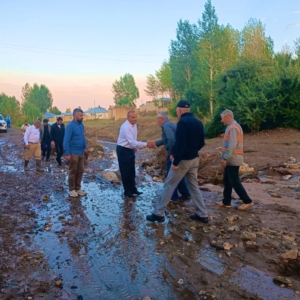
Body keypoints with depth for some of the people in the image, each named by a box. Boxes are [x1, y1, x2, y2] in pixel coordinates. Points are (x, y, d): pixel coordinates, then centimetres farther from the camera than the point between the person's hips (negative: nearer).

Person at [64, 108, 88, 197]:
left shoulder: (81, 125, 9)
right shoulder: (70, 126, -15)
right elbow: (66, 140, -18)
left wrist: (85, 147, 11)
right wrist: (67, 154, -21)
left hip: (81, 153, 7)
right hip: (73, 153, -7)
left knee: (80, 171, 12)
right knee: (73, 172, 2)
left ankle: (78, 188, 23)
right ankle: (72, 190, 13)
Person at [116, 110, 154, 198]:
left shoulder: (134, 124, 1)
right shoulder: (126, 127, -27)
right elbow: (132, 142, -36)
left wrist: (134, 147, 14)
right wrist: (146, 144, -40)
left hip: (130, 149, 9)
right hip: (123, 150, -9)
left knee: (132, 171, 17)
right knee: (125, 171, 2)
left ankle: (133, 189, 30)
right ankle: (127, 191, 15)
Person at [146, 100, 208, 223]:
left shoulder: (182, 122, -17)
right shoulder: (198, 122, 7)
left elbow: (180, 143, -24)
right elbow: (201, 143, 13)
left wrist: (176, 162, -18)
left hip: (183, 160, -8)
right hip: (194, 159, 8)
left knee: (168, 186, 2)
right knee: (194, 186, 15)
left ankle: (158, 214, 9)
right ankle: (202, 215, 17)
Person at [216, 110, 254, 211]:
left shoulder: (232, 127, -17)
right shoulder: (232, 126, 15)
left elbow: (232, 145, -25)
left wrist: (225, 158, -25)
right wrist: (226, 158, 19)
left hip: (232, 160, -10)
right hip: (231, 159, 10)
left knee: (234, 181, -4)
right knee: (227, 180, 13)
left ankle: (247, 201, 4)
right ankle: (226, 202, 20)